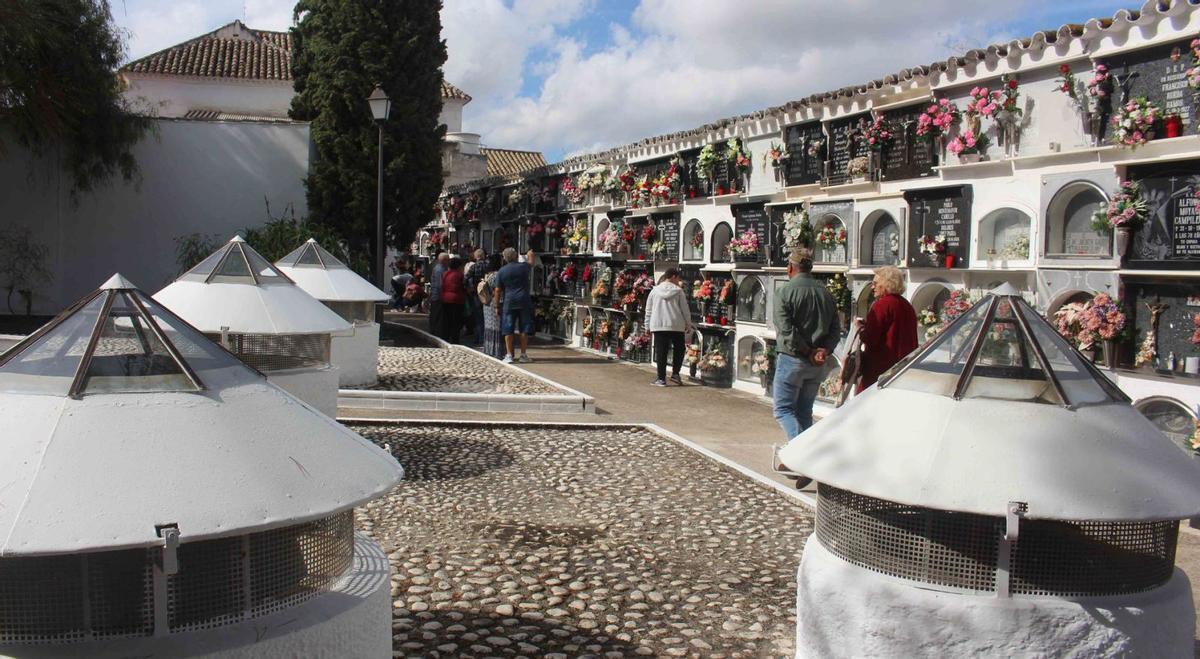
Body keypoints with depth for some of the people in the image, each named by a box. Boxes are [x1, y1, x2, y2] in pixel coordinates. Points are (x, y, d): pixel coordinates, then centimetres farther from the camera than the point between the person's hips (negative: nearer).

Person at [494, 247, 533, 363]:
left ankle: (509, 355, 2)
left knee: (508, 329, 4)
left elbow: (498, 290, 0)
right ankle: (523, 355, 9)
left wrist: (497, 305, 7)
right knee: (524, 329, 6)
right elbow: (531, 272, 26)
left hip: (508, 302, 0)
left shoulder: (502, 271, 0)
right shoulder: (524, 267, 0)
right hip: (524, 301, 0)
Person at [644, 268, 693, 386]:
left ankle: (661, 378, 2)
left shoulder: (655, 290, 7)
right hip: (677, 325, -1)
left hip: (658, 325, 1)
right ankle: (675, 373, 4)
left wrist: (647, 325, 16)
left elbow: (649, 310, 9)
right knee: (679, 349, 15)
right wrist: (688, 324, 12)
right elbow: (685, 309, 3)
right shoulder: (678, 290, 1)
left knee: (661, 352, 2)